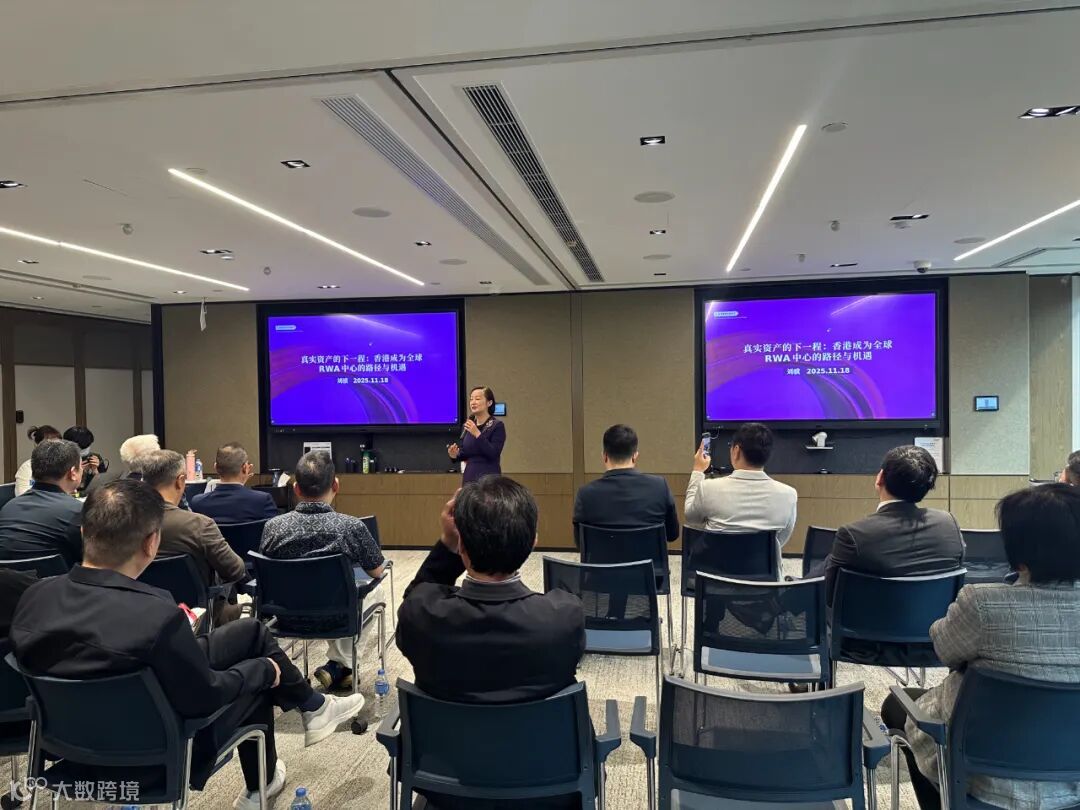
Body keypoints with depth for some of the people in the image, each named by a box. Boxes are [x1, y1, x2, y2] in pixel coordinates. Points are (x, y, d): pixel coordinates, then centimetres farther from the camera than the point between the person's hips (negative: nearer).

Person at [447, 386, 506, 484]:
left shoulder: (497, 425, -8)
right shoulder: (467, 426, 9)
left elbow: (493, 454, -17)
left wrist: (477, 434, -22)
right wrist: (455, 455, -5)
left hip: (489, 478, -5)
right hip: (469, 477, 6)